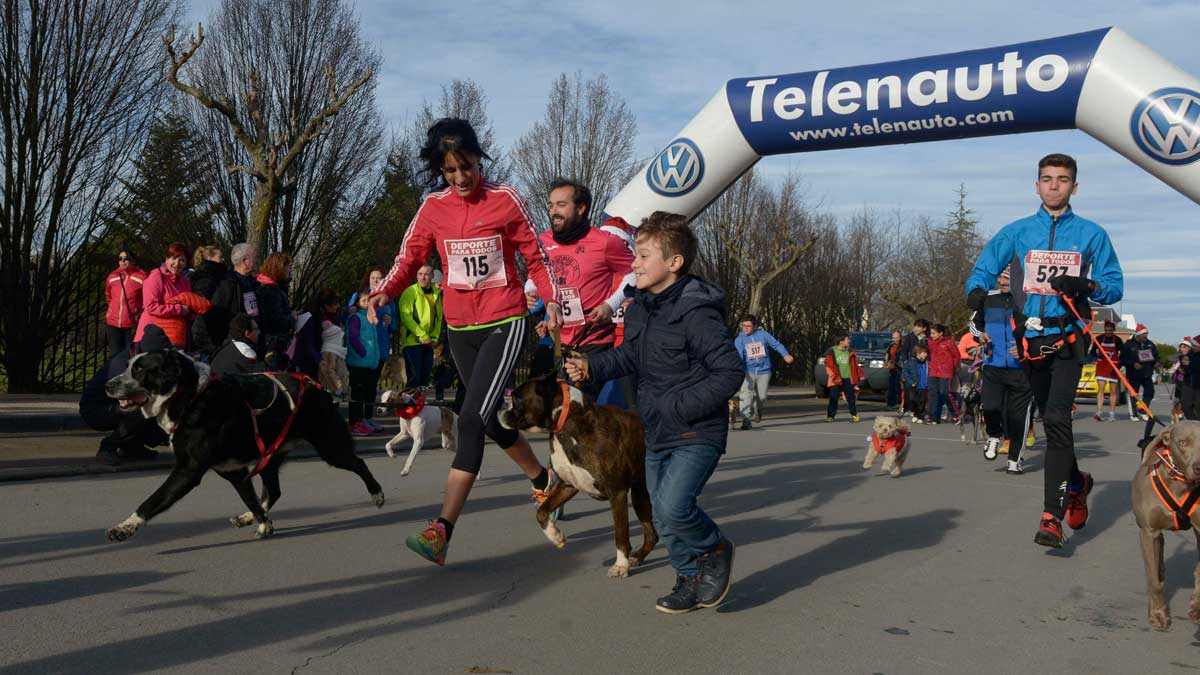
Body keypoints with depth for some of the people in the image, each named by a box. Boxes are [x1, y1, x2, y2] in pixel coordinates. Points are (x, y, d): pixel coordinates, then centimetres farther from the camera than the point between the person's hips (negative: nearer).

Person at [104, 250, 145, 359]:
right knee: (114, 354, 11)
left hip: (131, 325, -4)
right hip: (113, 324, 4)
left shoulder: (141, 276, -7)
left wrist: (139, 315, 1)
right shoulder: (112, 276, 7)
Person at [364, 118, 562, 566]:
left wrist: (551, 299, -13)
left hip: (504, 323, -5)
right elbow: (409, 260, 2)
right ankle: (542, 478, 44)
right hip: (460, 329, 5)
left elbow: (534, 255, 0)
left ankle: (442, 531, -20)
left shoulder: (504, 200, -6)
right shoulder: (433, 208, 2)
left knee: (473, 418, -17)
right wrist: (383, 293, -17)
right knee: (492, 417, 17)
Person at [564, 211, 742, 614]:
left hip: (698, 434, -8)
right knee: (663, 519, 11)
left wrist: (682, 407, -22)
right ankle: (691, 580, 30)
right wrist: (591, 367, 1)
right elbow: (630, 356, 18)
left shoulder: (697, 313, -20)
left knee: (673, 506, -22)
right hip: (657, 434, 8)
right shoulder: (640, 309, 6)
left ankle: (716, 550, 7)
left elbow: (731, 372, -21)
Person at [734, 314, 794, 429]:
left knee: (762, 396, 8)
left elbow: (776, 344, -1)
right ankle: (746, 420, -21)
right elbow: (739, 357, -14)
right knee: (746, 394, -21)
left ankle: (757, 410, 42)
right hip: (748, 371, -2)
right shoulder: (739, 339, -4)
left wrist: (785, 354, -17)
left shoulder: (763, 334, 1)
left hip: (763, 371, 2)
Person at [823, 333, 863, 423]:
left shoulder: (850, 352, 11)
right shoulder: (831, 352, -3)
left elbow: (855, 365, 16)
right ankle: (830, 416, 5)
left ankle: (854, 415, 13)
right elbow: (829, 366, -7)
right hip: (836, 380, -3)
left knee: (851, 398, 2)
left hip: (848, 379, 3)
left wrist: (860, 375, 12)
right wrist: (835, 376, -16)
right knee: (833, 398, -3)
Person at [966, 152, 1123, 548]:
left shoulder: (1091, 234, 4)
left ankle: (1051, 517, -17)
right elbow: (984, 268, 6)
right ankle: (1076, 483, 41)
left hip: (1068, 339, -3)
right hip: (1030, 338, 3)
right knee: (1053, 421, 15)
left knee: (1056, 419, -17)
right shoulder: (1016, 232, 8)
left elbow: (1115, 287, 5)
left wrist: (1086, 286, -16)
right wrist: (977, 290, -17)